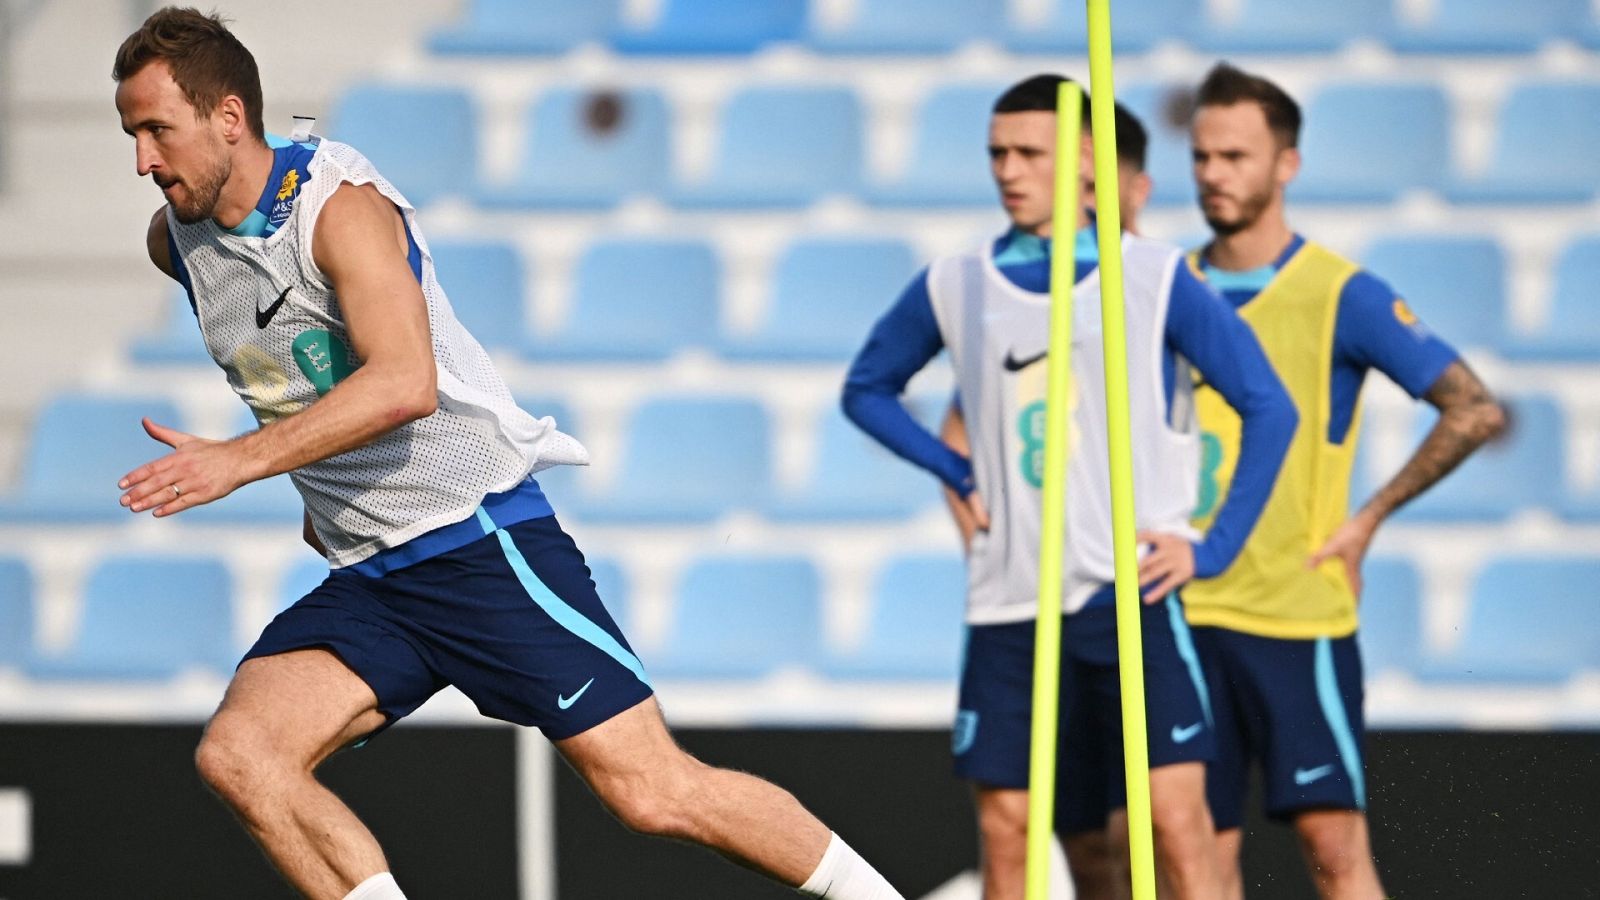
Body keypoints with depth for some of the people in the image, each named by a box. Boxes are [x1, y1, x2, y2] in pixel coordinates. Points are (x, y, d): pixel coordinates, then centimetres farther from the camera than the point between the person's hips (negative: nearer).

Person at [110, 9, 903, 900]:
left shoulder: (338, 205, -16)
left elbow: (404, 383, -31)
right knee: (236, 753, -17)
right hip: (367, 582, 7)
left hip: (485, 541, -7)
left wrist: (241, 460, -35)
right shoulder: (177, 241, 6)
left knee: (654, 792, -9)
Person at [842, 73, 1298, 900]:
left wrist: (1215, 546, -6)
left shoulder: (1157, 279, -1)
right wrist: (958, 477, 9)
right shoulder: (954, 287, 8)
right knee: (1005, 828, 2)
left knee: (1177, 818, -12)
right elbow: (867, 389, 23)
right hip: (1010, 606, 3)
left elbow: (1269, 407, 1)